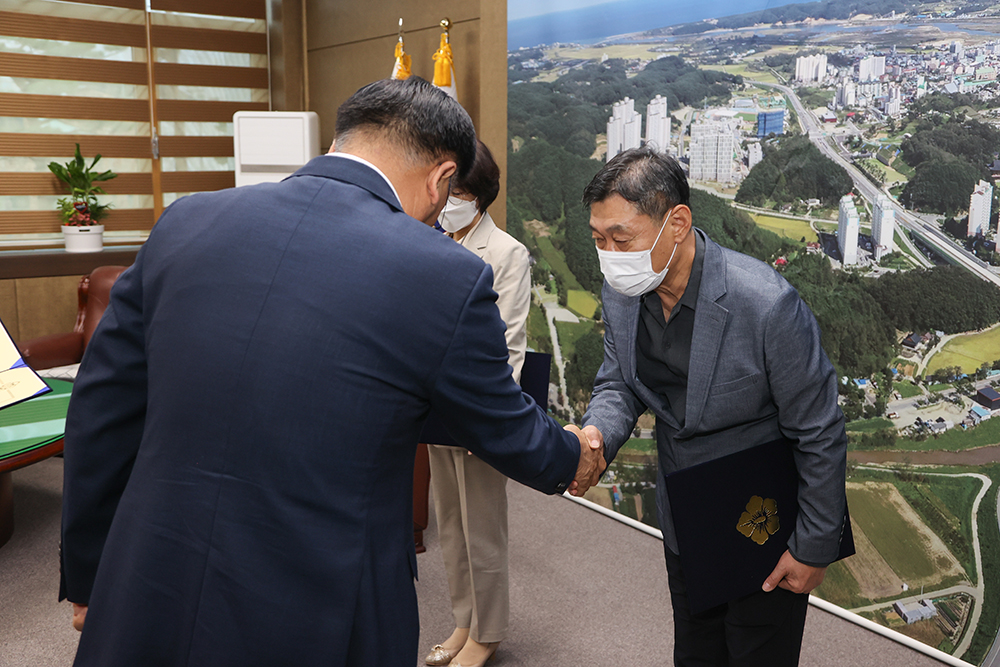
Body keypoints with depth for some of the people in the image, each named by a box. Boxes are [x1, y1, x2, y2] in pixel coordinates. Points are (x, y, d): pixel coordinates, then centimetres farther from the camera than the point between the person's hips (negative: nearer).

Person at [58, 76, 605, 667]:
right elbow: (510, 434, 2)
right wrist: (575, 459, 25)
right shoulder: (446, 276, -14)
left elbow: (100, 416, 5)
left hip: (146, 610, 5)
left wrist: (88, 578, 18)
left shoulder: (186, 221, -2)